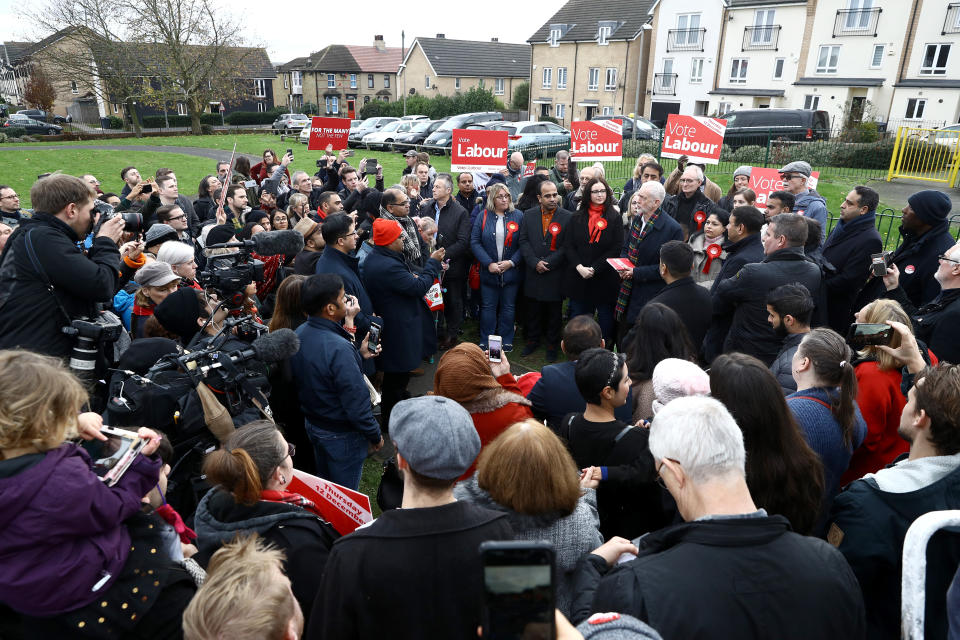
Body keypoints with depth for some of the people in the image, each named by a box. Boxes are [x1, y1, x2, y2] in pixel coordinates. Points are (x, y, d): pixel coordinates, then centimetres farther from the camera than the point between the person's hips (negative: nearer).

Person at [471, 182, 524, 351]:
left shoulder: (518, 216, 0)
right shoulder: (483, 216, 1)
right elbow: (475, 242, -4)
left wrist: (511, 262, -14)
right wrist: (489, 264, -13)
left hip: (512, 272, 0)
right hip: (488, 272, 0)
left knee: (508, 307, 9)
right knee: (488, 307, 7)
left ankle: (506, 341, 22)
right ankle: (485, 342, 20)